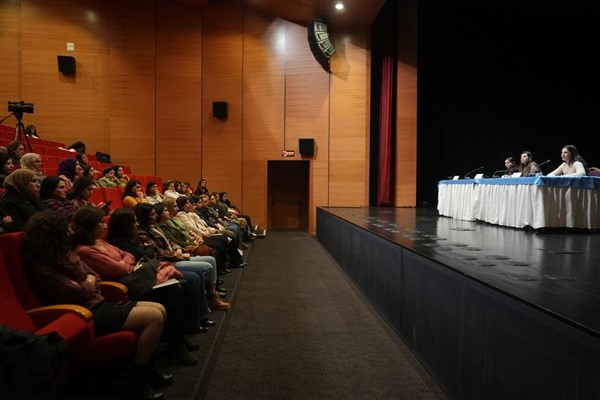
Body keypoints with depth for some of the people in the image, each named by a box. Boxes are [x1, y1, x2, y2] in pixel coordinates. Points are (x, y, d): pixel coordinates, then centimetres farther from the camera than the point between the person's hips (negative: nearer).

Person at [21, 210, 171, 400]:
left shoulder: (63, 253, 13)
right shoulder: (41, 267, -16)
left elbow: (95, 276, 16)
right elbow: (79, 292, -19)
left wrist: (88, 283, -5)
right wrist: (89, 283, 2)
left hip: (97, 303, 10)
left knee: (159, 310, 2)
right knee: (154, 318, -20)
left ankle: (149, 368, 14)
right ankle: (138, 378, -5)